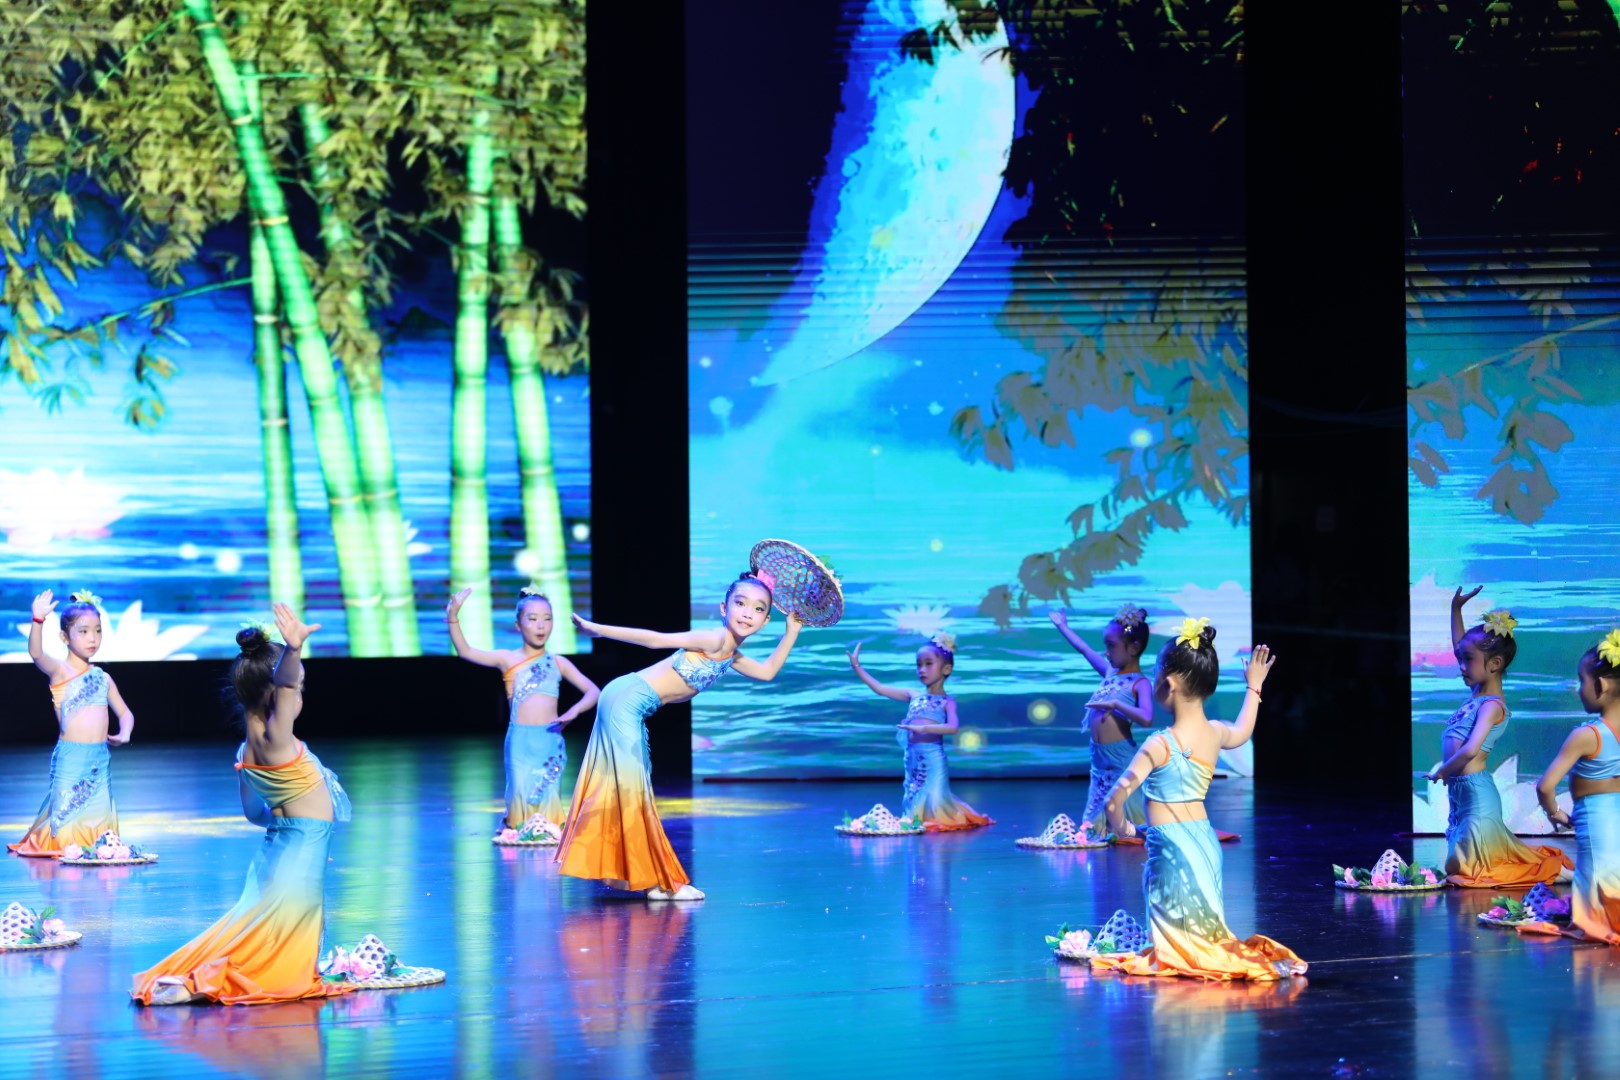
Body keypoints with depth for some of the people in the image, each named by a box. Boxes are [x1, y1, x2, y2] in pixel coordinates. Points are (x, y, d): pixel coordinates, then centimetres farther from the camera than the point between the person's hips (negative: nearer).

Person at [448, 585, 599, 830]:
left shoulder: (558, 663, 10)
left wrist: (572, 713, -8)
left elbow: (593, 692, 11)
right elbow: (465, 651, -3)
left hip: (551, 741, 1)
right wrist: (453, 616, -15)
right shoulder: (508, 659, 5)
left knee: (548, 793, 0)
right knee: (521, 792, -4)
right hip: (520, 740, -1)